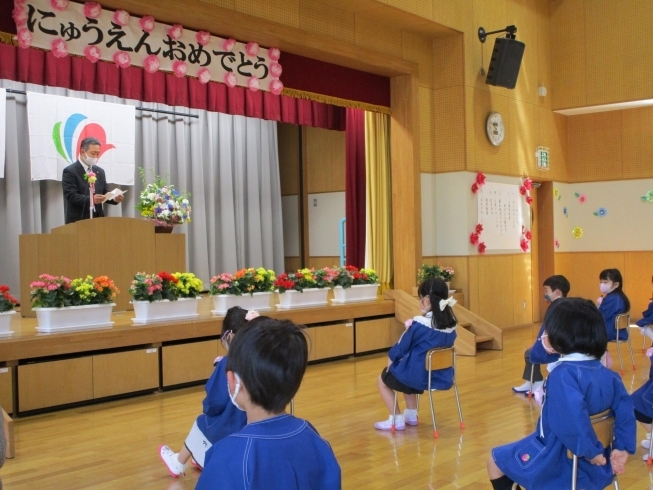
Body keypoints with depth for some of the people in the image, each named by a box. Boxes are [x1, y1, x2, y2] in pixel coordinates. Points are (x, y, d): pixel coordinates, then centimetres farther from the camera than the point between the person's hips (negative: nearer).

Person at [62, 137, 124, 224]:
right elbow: (71, 196, -15)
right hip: (78, 221, -5)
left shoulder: (100, 171, 14)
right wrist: (91, 200, -31)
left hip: (97, 219, 6)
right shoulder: (70, 171, -5)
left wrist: (114, 199, -9)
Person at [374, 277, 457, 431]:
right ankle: (411, 415, 36)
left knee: (382, 380, 19)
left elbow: (400, 349, -9)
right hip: (443, 377, 7)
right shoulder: (451, 323, -4)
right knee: (405, 372, 35)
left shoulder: (419, 324, -21)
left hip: (419, 377, -7)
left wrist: (391, 359, 10)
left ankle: (397, 420, 16)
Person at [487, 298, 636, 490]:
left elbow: (573, 419, -39)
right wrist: (622, 448, 0)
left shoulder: (563, 374, -27)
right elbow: (625, 409, 0)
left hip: (559, 464, -8)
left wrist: (591, 452, -27)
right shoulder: (607, 374, -2)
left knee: (496, 460, 13)